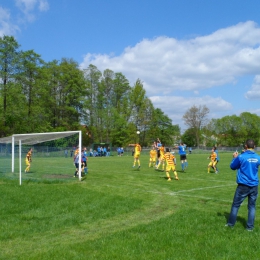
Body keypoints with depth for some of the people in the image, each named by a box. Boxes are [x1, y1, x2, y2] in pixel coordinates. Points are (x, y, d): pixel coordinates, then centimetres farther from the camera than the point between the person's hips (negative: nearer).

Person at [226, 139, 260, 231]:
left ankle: (231, 224, 18)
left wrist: (235, 158, 16)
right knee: (252, 206, 11)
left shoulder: (241, 157, -12)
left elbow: (232, 167, 1)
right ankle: (250, 227, 13)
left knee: (235, 205, 9)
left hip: (243, 185, -3)